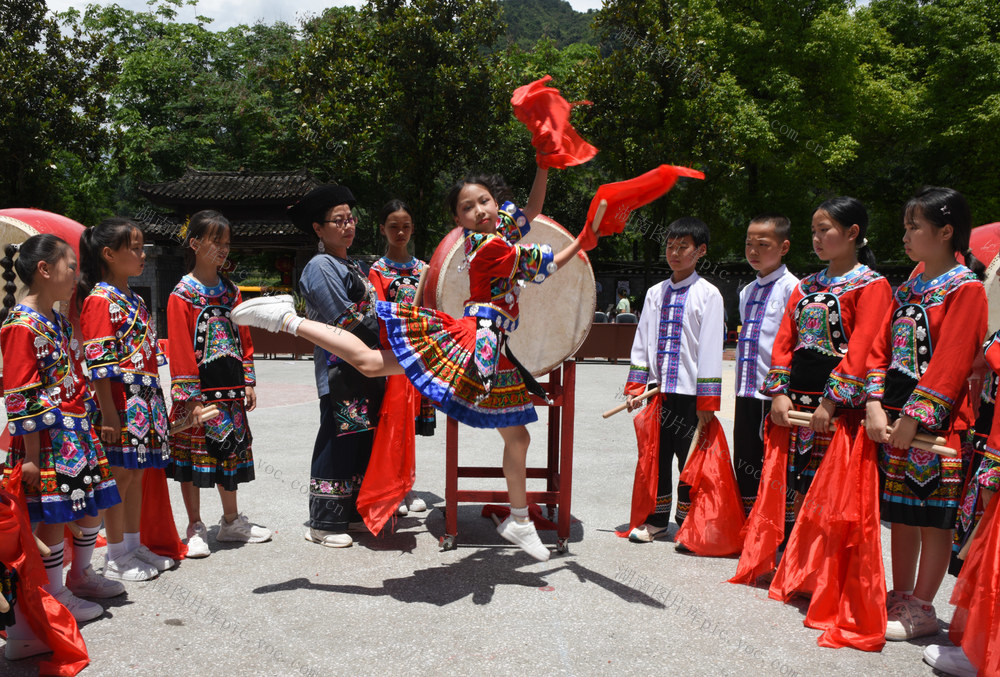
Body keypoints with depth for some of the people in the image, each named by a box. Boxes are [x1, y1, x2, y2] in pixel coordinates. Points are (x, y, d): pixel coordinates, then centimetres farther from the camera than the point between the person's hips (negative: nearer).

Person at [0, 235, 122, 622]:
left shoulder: (58, 322, 14)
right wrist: (31, 456, -18)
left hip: (78, 433, 9)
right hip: (48, 439, -9)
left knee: (92, 505, 15)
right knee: (53, 516, 0)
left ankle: (80, 575, 33)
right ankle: (55, 595, 15)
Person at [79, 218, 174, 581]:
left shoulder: (135, 300, 16)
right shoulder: (100, 300, -11)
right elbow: (98, 363, -16)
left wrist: (155, 402, 19)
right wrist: (108, 411, -19)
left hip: (146, 401, 9)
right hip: (119, 405, -8)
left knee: (136, 474, 14)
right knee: (119, 476, 0)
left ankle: (134, 545, 26)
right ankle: (116, 557, 11)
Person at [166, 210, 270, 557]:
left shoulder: (231, 292, 11)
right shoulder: (182, 295, -7)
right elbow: (180, 349, -11)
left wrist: (248, 382, 7)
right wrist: (191, 397, -16)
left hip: (230, 389, 5)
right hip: (198, 391, -5)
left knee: (231, 452, 13)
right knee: (192, 457, 4)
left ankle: (231, 521, 27)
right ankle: (195, 529, 16)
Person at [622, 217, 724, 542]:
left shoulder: (708, 294, -4)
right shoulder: (655, 293, 11)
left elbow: (710, 348, -8)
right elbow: (641, 342, 13)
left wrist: (707, 401, -11)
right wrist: (634, 387, 4)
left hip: (689, 391, -4)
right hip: (657, 390, 5)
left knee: (690, 458, 5)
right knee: (656, 456, 10)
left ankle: (687, 521, 20)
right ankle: (656, 520, 22)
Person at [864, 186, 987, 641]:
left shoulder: (966, 288, -8)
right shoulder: (907, 290, 15)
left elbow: (951, 362, -16)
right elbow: (881, 349, 9)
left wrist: (914, 416, -19)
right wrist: (875, 404, -4)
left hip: (935, 421, -7)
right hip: (893, 417, 7)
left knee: (933, 517, 3)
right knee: (900, 511, 14)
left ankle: (921, 610, 13)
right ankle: (901, 597, 26)